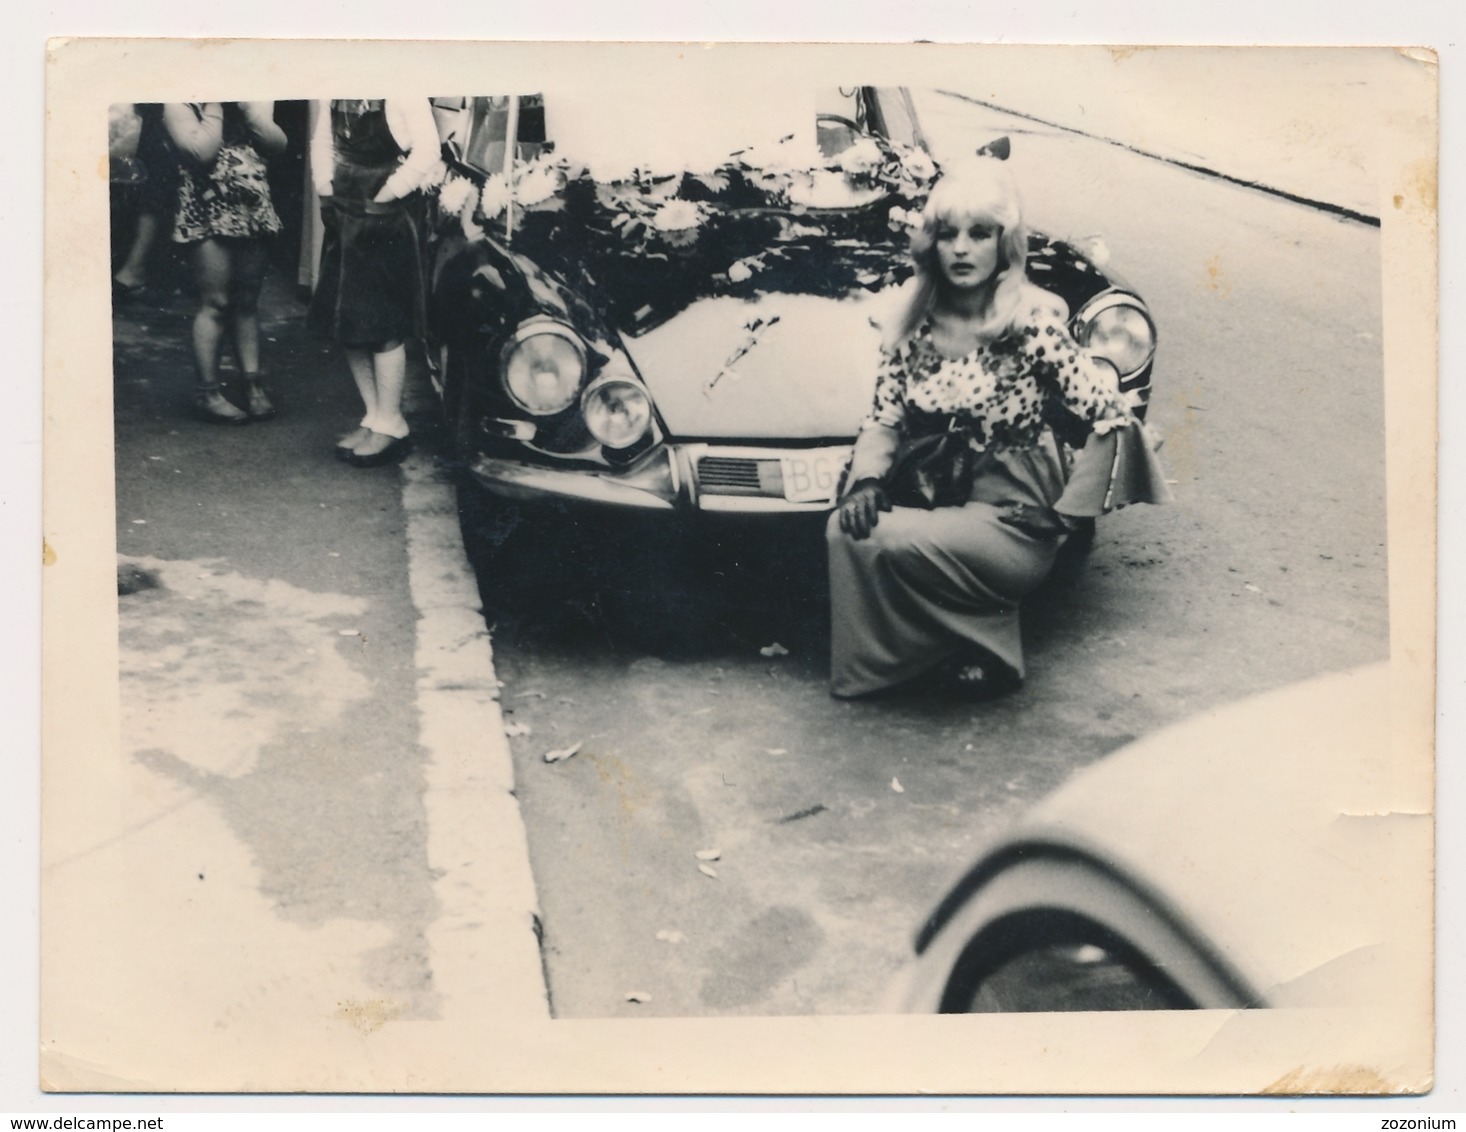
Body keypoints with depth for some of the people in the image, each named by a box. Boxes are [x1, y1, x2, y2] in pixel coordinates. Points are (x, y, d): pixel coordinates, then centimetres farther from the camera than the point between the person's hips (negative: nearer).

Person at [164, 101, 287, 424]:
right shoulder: (181, 103, -5)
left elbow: (277, 144, -3)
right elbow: (201, 152, -20)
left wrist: (246, 107, -11)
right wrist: (214, 106, -14)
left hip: (252, 211, 5)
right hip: (210, 213, -5)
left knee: (247, 303, 8)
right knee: (215, 303, -5)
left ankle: (253, 385, 12)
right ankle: (208, 393, 1)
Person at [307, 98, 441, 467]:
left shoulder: (403, 92, -13)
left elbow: (426, 150, -17)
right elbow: (322, 140, 14)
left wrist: (384, 199, -14)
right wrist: (325, 191, 2)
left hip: (389, 219, -7)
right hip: (344, 214, 7)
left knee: (383, 326, -2)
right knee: (347, 326, 9)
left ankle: (390, 425, 10)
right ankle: (374, 416, 21)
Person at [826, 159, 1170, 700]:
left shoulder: (1033, 322, -11)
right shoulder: (912, 324, 4)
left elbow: (1111, 418, -11)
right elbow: (884, 418, 5)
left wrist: (1064, 516, -11)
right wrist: (866, 480, -15)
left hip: (1015, 527, -4)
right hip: (934, 508, 5)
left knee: (894, 540, -30)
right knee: (845, 529, -24)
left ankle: (982, 650, -4)